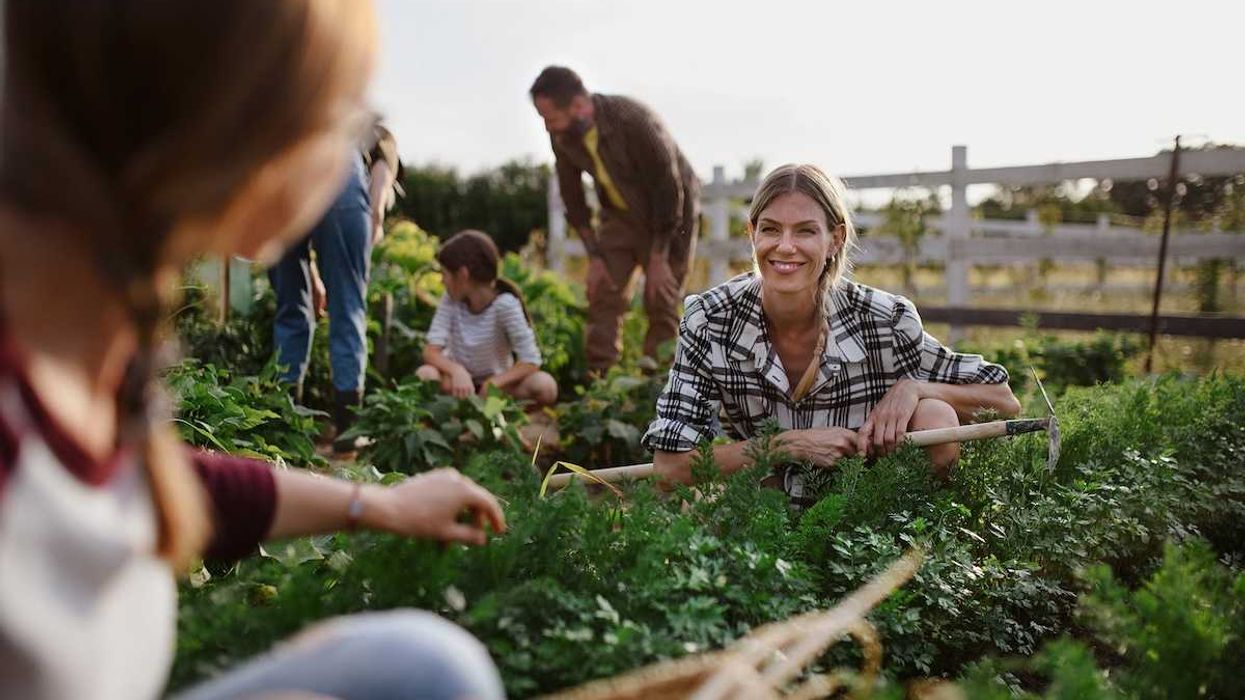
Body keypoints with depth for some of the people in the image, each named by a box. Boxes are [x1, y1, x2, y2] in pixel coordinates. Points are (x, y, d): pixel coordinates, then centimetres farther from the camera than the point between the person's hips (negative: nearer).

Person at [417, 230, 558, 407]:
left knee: (546, 386, -30)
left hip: (494, 380, -2)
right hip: (459, 377, 2)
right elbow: (431, 351, -16)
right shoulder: (451, 299, -9)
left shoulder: (505, 304, -20)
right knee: (425, 375, -32)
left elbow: (531, 361, -22)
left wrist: (493, 384, -34)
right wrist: (456, 370, -36)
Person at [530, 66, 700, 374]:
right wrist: (593, 256, -5)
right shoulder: (562, 136, -14)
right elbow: (572, 195, -1)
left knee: (661, 303, -5)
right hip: (619, 215, 5)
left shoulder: (635, 122, -32)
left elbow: (669, 190, -25)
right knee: (604, 295, -3)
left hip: (670, 214, -5)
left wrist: (658, 260, -20)